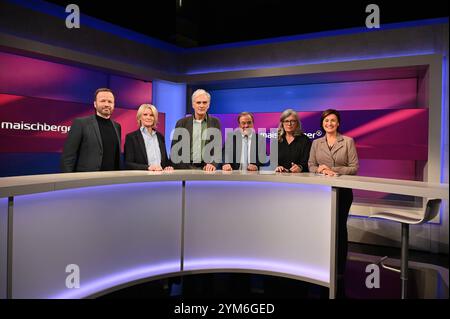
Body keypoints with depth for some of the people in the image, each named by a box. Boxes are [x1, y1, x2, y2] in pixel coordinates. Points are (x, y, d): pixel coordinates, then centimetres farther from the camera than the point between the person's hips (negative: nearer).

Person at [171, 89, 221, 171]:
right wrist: (172, 166, -8)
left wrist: (213, 164, -14)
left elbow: (218, 147, 2)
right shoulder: (182, 123, 6)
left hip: (207, 168, 1)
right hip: (185, 168, -1)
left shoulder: (215, 122, 8)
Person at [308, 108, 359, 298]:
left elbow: (354, 168, -4)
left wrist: (334, 171, -16)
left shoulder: (348, 141, 0)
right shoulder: (316, 143, 9)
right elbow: (311, 166, 6)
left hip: (342, 191, -2)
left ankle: (339, 269, 15)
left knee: (339, 228, 4)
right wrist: (320, 170, -15)